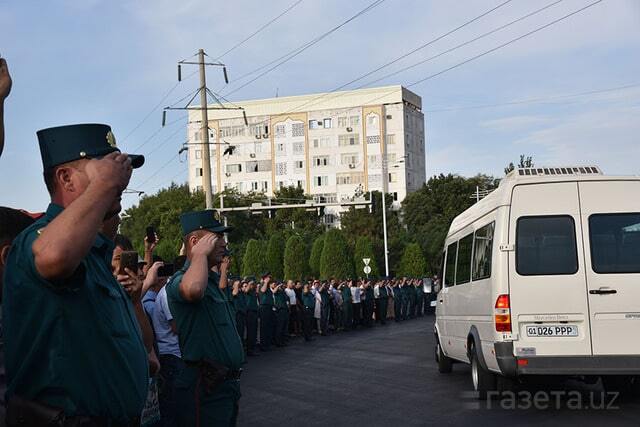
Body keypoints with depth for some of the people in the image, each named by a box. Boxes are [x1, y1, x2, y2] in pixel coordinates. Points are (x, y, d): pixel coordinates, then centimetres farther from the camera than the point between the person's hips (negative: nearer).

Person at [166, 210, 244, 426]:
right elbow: (193, 289, -39)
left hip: (227, 382, 10)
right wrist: (201, 253, -24)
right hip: (205, 386, -10)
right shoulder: (180, 279, -15)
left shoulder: (212, 279, 18)